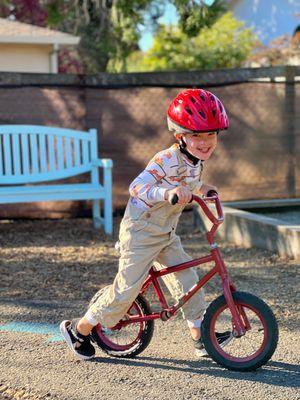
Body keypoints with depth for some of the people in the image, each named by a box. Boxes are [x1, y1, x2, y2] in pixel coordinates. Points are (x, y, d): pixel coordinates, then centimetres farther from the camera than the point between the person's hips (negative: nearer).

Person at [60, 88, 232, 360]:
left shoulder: (195, 161, 3)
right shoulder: (168, 160, -26)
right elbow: (137, 187, -37)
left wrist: (201, 188, 11)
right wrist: (167, 193, -50)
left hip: (166, 233, 8)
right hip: (141, 232, -8)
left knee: (187, 280, 4)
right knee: (127, 288, -5)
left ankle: (200, 337, 15)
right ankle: (78, 329, 11)